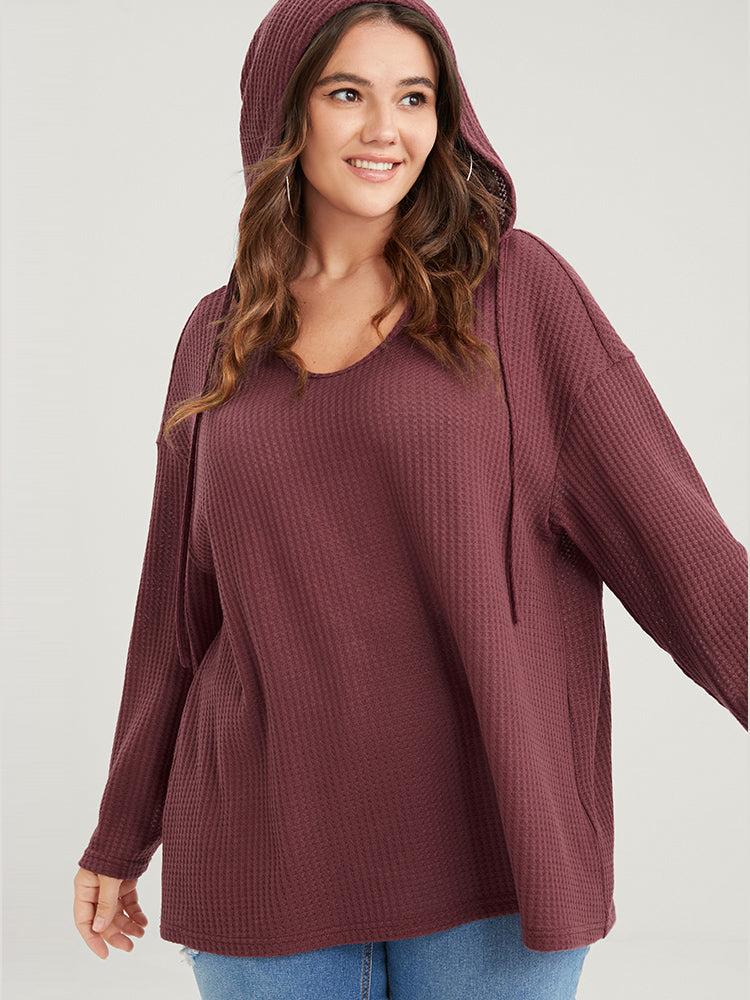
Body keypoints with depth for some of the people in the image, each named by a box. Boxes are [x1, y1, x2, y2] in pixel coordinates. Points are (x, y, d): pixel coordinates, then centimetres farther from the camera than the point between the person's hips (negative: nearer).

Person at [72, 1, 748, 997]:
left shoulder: (515, 288, 0)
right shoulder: (220, 338, 8)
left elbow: (669, 531, -4)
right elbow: (179, 606, 14)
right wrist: (118, 841, 18)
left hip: (486, 845, -2)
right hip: (265, 858, 3)